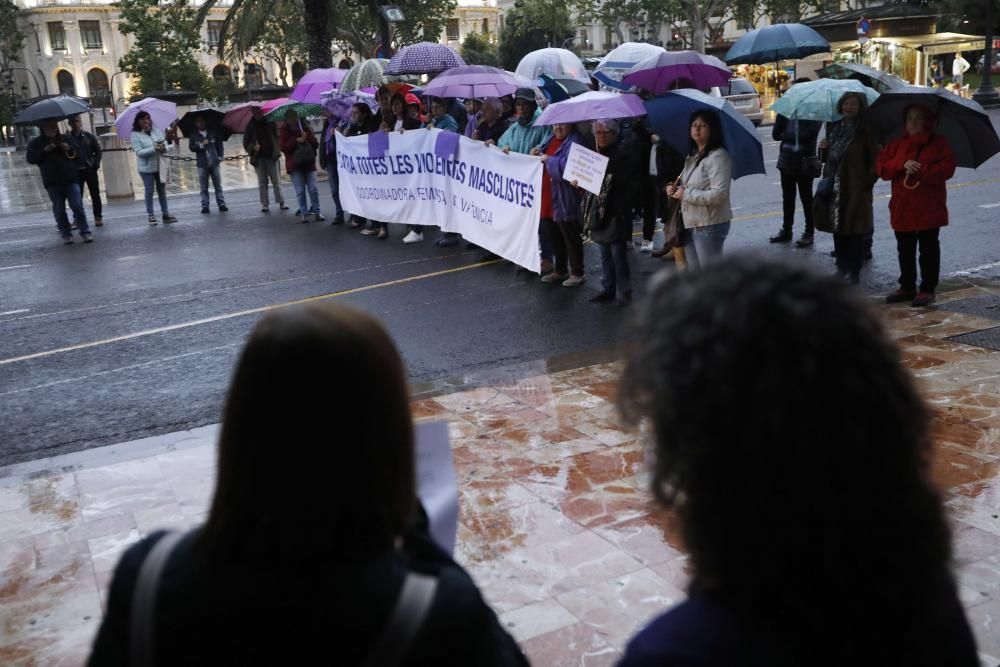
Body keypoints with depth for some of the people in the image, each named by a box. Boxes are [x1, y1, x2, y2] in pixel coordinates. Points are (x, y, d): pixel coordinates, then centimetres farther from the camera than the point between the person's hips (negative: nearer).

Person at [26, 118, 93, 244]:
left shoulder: (66, 139, 13)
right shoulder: (36, 143, 8)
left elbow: (79, 155, 15)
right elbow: (30, 158, -2)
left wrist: (69, 149, -5)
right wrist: (44, 151, -13)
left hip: (71, 179, 0)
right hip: (52, 183, 0)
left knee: (77, 206, -6)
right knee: (59, 210, 2)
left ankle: (85, 232, -1)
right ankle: (66, 234, 10)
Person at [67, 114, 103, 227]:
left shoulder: (89, 136, 2)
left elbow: (98, 151, 5)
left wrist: (96, 165, -4)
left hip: (90, 170, 1)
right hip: (76, 171, -1)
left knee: (95, 194, 6)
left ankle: (98, 217, 14)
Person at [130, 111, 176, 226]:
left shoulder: (156, 131, 5)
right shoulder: (135, 135, -8)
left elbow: (165, 144, 4)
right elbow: (139, 152, -16)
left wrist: (163, 148, -21)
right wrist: (154, 149, -25)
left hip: (160, 166, 4)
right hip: (147, 168, -4)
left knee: (162, 190, 10)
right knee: (149, 191, 3)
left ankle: (165, 214, 16)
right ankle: (150, 215, 11)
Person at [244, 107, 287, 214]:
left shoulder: (270, 123, 4)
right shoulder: (250, 126, 5)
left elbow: (277, 137, 6)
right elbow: (246, 143, 7)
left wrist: (277, 151, -6)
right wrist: (253, 147, -14)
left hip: (271, 156, -1)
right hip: (258, 158, 1)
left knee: (276, 181, -1)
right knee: (262, 183, 3)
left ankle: (281, 202, 3)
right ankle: (265, 204, 6)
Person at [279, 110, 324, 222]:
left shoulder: (306, 128, 6)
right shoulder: (284, 131, 3)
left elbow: (316, 144, 4)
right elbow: (283, 147, -8)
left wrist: (308, 137, -15)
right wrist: (296, 140, -18)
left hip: (309, 163, 1)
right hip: (294, 165, -1)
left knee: (313, 189, -2)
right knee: (300, 190, -1)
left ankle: (316, 212, 4)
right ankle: (304, 213, 5)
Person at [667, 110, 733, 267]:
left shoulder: (718, 156, -15)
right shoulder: (692, 156, 14)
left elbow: (718, 194, -23)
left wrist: (686, 194, -19)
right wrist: (675, 189, 2)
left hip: (710, 226, -9)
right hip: (690, 224, 9)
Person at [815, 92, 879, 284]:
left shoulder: (865, 130, -6)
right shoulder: (834, 127, 11)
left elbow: (876, 158, -6)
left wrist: (868, 180, -11)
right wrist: (824, 147, 0)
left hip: (856, 187, -6)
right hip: (835, 186, 6)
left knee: (855, 229, -2)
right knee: (837, 228, 10)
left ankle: (854, 271, 5)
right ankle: (842, 268, 21)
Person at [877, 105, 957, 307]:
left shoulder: (939, 143, -1)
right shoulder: (896, 144, 11)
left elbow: (947, 168, -13)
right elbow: (881, 166, 1)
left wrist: (920, 170, -21)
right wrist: (902, 165, -15)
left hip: (929, 209, -4)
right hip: (902, 208, 5)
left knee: (929, 250, 2)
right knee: (905, 251, 12)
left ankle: (927, 289, 7)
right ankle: (907, 287, 22)